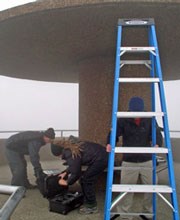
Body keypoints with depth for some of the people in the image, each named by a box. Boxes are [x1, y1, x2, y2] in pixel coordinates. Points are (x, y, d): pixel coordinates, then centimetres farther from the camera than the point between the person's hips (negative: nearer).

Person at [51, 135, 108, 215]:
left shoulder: (71, 154, -22)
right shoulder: (70, 146, 7)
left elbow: (76, 173, -13)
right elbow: (75, 165, 23)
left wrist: (67, 182, 3)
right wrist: (66, 172, 21)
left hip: (101, 159, -10)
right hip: (101, 154, 10)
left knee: (86, 181, -3)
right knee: (84, 179, 13)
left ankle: (92, 207, 10)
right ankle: (88, 202, 25)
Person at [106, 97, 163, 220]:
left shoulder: (149, 120, -3)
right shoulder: (122, 120, -8)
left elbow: (157, 134, -10)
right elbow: (114, 134, -3)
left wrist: (157, 144, -32)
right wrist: (109, 143, -25)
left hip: (147, 161, 2)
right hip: (129, 162, -2)